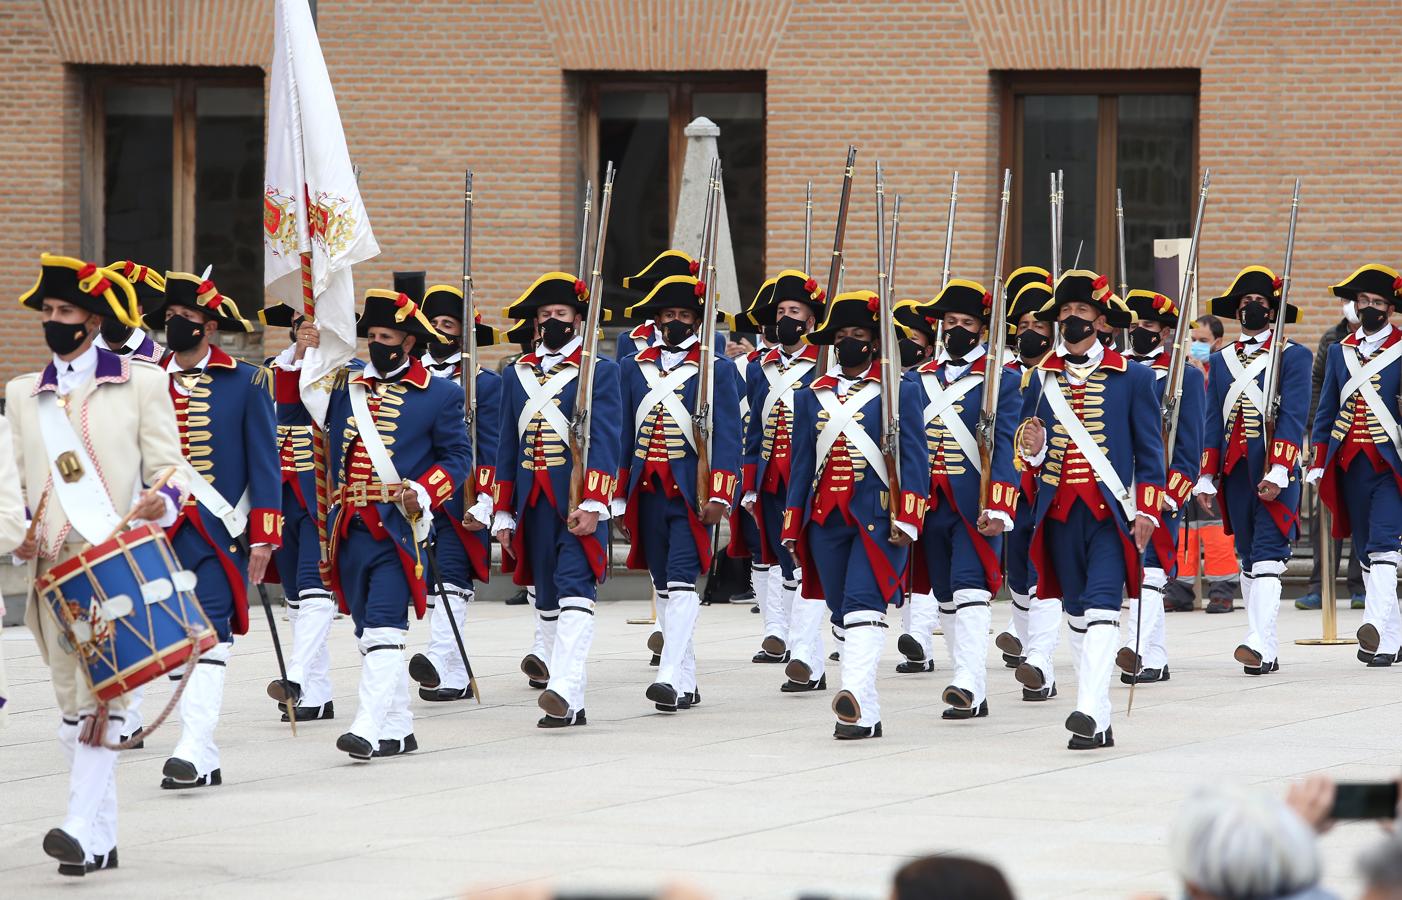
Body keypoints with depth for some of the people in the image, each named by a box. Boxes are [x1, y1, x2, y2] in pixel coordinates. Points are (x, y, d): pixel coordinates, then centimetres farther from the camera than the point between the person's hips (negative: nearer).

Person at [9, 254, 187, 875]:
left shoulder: (142, 383, 6)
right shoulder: (23, 395, 16)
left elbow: (169, 466, 4)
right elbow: (7, 477, 15)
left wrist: (161, 503, -18)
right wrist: (14, 533, -4)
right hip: (53, 568, 4)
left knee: (102, 696, -15)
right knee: (72, 702, 5)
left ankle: (84, 828, -24)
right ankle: (101, 838, 10)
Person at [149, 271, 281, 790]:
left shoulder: (245, 382, 2)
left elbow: (265, 462, 2)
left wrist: (263, 537, -4)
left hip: (220, 532, -4)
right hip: (161, 531, 4)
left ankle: (195, 753, -23)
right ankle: (201, 758, 11)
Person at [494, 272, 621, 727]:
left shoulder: (600, 370, 0)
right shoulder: (517, 374, 14)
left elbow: (604, 441, -7)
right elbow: (507, 446, 16)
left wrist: (593, 504, -17)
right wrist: (503, 514, 12)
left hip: (579, 502, -5)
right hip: (533, 503, 5)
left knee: (574, 588, -16)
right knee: (547, 600, 6)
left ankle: (565, 688, -28)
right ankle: (571, 705, 11)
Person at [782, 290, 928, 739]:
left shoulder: (900, 391, 3)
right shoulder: (812, 395, 14)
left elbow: (913, 458, -2)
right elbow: (802, 462, 16)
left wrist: (906, 518, -11)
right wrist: (793, 528, 12)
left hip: (878, 517, -5)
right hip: (826, 519, 5)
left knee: (864, 603, -19)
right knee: (842, 613, 5)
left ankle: (857, 694, -32)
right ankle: (865, 715, 9)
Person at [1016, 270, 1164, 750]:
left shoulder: (1132, 378, 2)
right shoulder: (1041, 379, 11)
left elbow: (1149, 451, 3)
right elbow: (1027, 445, 15)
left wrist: (1146, 511, -5)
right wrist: (1032, 449, -9)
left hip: (1111, 512, -4)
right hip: (1060, 512, 4)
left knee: (1101, 606, -17)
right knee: (1077, 614, 7)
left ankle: (1093, 713, -27)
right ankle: (1096, 723, 12)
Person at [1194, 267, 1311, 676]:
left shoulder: (1294, 356, 1)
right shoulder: (1220, 361, 15)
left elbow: (1293, 417, -8)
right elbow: (1213, 422, 15)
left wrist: (1277, 472, -18)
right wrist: (1206, 477, 8)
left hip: (1276, 473, -5)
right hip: (1235, 472, 5)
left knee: (1267, 555, -14)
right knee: (1246, 558, 6)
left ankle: (1260, 645, -24)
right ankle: (1266, 652, 11)